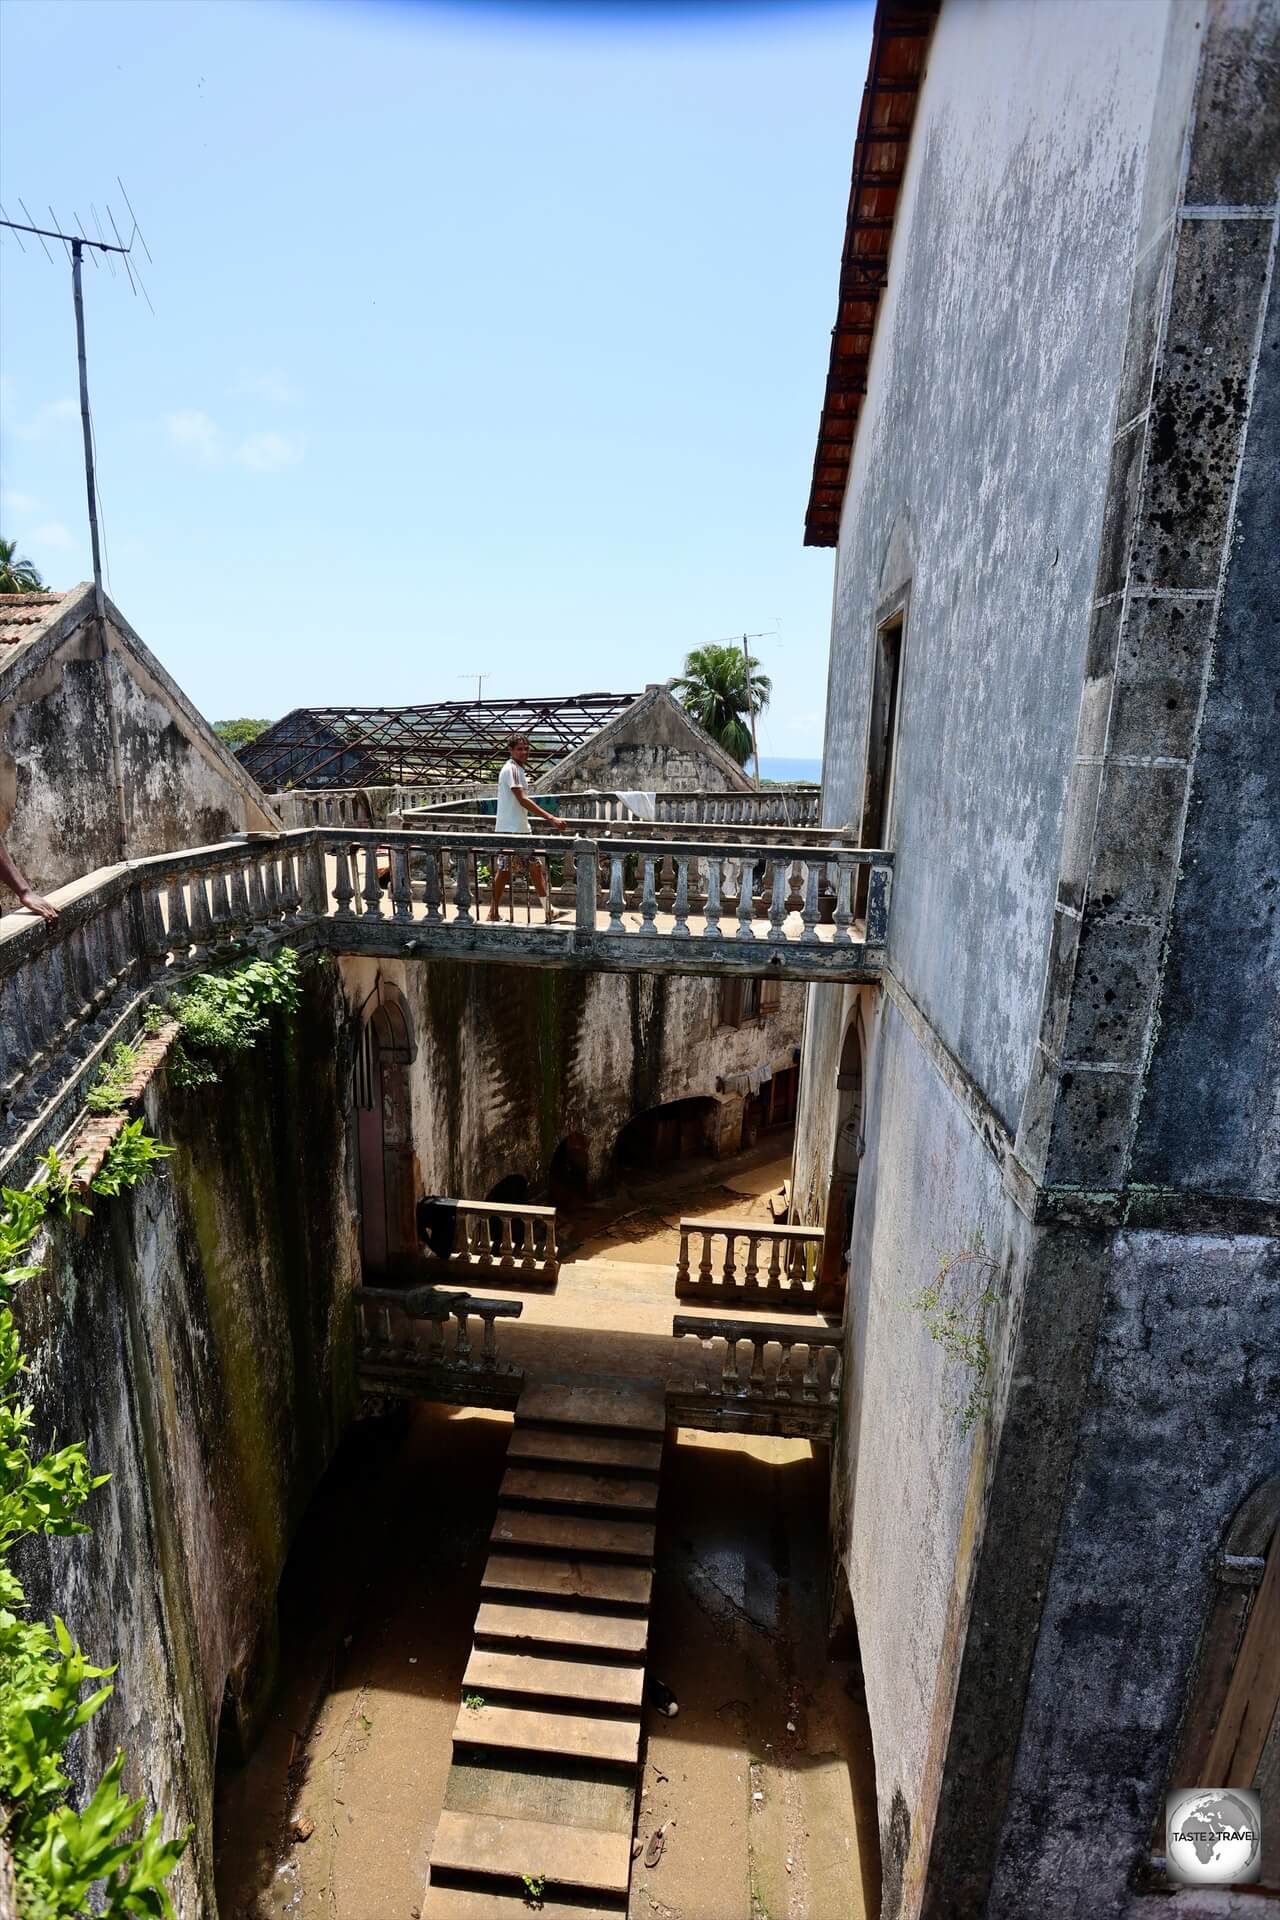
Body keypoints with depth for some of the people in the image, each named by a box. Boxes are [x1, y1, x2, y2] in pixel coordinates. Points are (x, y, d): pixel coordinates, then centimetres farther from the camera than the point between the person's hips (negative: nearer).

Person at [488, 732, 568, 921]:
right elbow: (523, 800, -23)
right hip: (509, 829, -10)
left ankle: (548, 910, 15)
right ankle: (494, 912, 7)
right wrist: (550, 818, -26)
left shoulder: (519, 769, 15)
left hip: (523, 828, 10)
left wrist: (549, 819, 17)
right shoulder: (510, 769, -14)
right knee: (503, 870, -2)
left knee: (536, 867, 10)